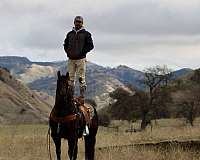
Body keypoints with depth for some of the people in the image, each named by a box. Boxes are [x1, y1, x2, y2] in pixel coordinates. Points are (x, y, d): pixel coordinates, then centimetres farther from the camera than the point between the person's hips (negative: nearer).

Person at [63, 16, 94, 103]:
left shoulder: (86, 34, 2)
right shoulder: (70, 34, 13)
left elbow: (90, 46, -2)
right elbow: (65, 44, 22)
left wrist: (82, 52, -10)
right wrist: (68, 52, 6)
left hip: (81, 59, -4)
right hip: (71, 59, 4)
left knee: (81, 78, -5)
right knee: (70, 78, 5)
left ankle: (82, 96, -2)